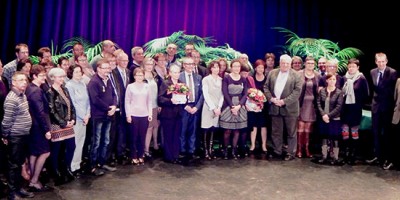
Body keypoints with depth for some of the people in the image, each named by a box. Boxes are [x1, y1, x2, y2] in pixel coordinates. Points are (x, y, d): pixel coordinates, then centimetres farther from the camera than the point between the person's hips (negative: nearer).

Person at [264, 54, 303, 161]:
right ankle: (277, 151, 24)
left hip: (290, 108, -3)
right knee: (276, 131, 12)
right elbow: (266, 87, 8)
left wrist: (284, 101, -17)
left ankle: (290, 153, 15)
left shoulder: (296, 75, -3)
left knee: (291, 132, 5)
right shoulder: (272, 73, 9)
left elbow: (297, 91, -10)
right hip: (275, 107, 3)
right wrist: (271, 98, -8)